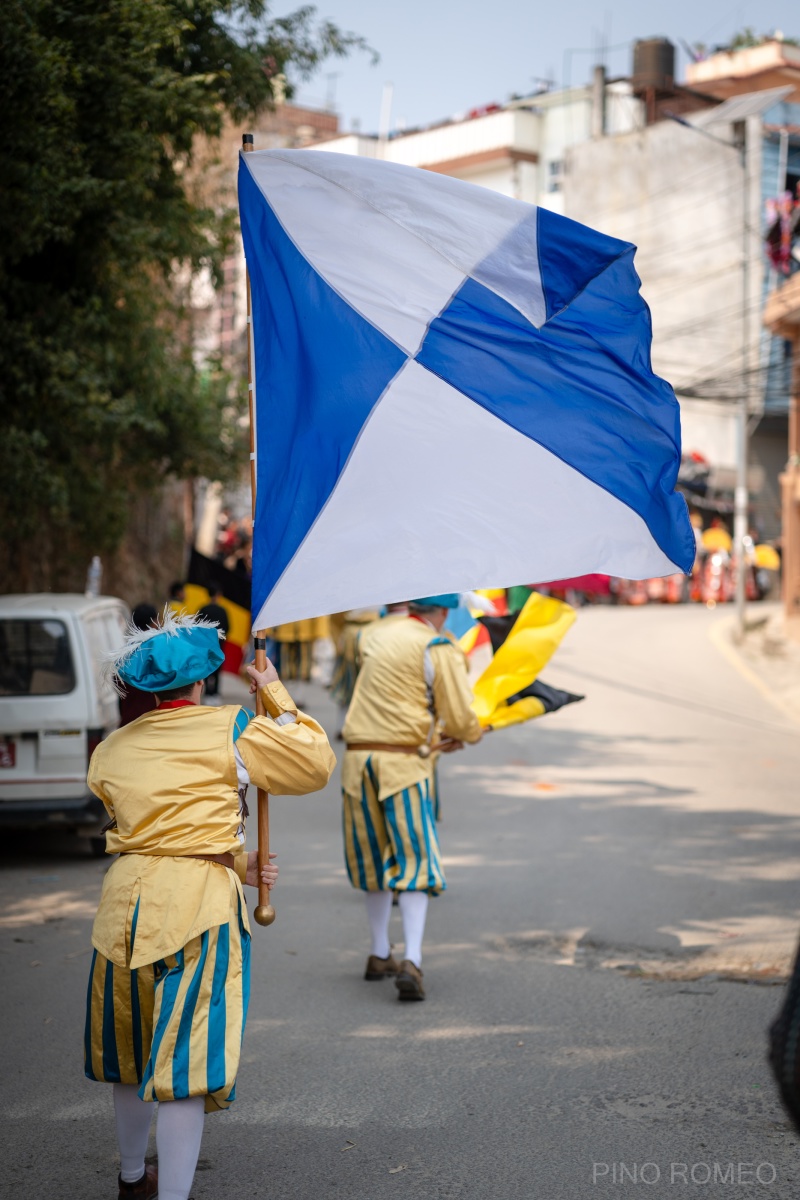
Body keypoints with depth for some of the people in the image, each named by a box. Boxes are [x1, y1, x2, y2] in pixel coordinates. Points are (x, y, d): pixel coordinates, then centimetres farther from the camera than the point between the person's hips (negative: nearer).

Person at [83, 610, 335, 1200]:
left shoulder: (112, 750, 11)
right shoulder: (231, 731, -3)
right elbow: (317, 764, 4)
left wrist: (239, 866, 20)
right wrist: (276, 694, 11)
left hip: (125, 899, 5)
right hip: (200, 905, -5)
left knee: (135, 1047, 21)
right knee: (185, 1057, -4)